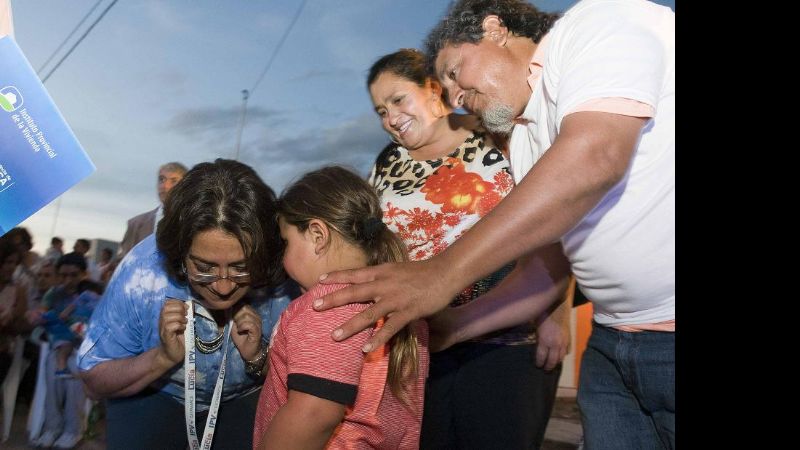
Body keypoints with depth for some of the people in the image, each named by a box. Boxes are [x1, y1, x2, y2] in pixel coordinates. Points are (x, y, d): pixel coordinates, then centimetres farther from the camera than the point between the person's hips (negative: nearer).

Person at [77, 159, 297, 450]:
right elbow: (95, 382, -15)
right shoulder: (140, 276, -29)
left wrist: (259, 358, -32)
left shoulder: (285, 285, -28)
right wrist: (164, 358, -32)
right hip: (150, 400, 0)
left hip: (242, 402, 1)